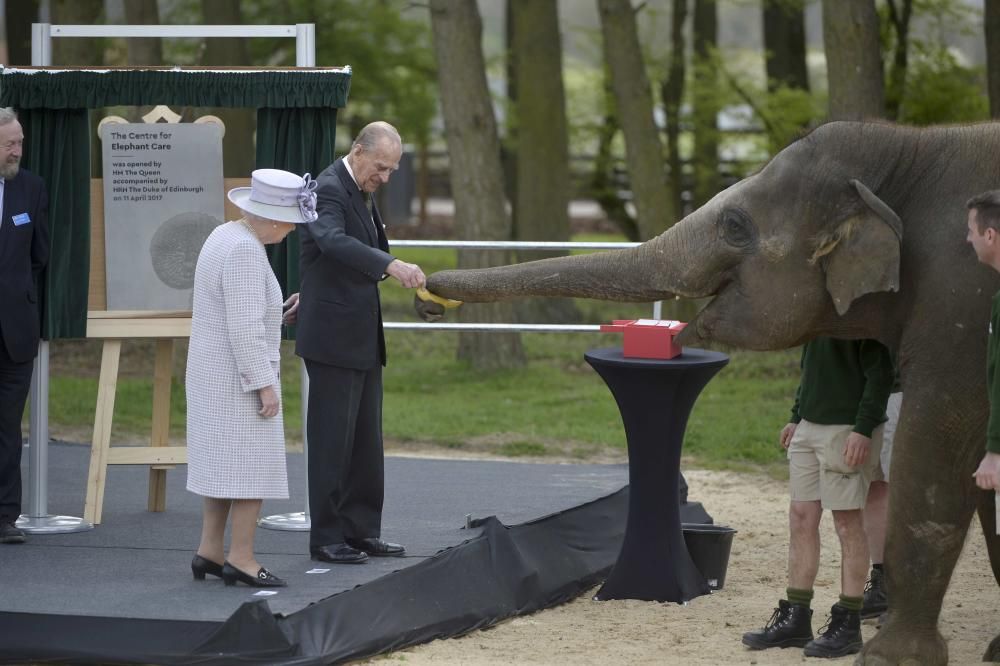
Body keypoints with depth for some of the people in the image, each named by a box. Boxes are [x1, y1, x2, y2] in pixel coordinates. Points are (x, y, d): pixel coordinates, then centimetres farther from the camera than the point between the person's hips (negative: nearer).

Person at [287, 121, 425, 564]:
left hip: (362, 339, 9)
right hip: (333, 337, -9)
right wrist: (391, 266, -49)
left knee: (365, 440, 11)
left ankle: (361, 531, 18)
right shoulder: (328, 190, -18)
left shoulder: (359, 193, 13)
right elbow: (334, 241, -37)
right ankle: (326, 539, 2)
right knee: (332, 439, -4)